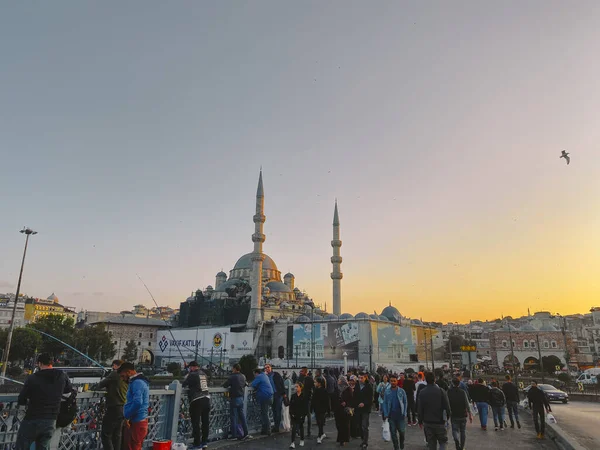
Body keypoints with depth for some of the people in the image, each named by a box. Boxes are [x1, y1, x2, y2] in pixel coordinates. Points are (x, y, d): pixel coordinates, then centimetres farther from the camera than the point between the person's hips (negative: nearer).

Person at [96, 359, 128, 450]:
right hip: (123, 409, 7)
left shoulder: (115, 374, -9)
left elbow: (101, 385, -3)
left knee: (105, 435, -1)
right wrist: (108, 387, 29)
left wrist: (97, 387, 16)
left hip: (114, 408, -7)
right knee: (117, 435, 15)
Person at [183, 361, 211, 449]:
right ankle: (205, 442, 24)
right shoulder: (204, 374, 12)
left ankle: (197, 444, 4)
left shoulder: (192, 374, -6)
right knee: (205, 422, 14)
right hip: (206, 399, 7)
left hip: (196, 401, -7)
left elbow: (183, 385, -2)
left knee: (196, 423, 2)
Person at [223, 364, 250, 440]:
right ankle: (245, 433, 15)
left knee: (233, 417, 2)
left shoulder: (232, 377, -15)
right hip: (241, 398, 6)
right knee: (242, 416, 13)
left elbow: (225, 385, -12)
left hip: (234, 398, -6)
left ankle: (234, 435, 6)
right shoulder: (243, 376, 5)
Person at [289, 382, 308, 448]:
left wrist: (304, 414, -10)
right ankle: (293, 442, -6)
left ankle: (302, 440, 30)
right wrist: (291, 413, -5)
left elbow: (306, 406, -5)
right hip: (294, 415, 1)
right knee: (294, 428, -6)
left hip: (301, 415, -1)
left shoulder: (304, 396, -6)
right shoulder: (293, 396, 1)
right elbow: (290, 405, 3)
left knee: (301, 427, 13)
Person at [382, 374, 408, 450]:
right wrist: (385, 414, -7)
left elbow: (405, 402, 1)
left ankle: (402, 442, 32)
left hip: (400, 415, -1)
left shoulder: (402, 391, -3)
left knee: (402, 431, 3)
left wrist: (404, 413, -6)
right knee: (393, 433, 6)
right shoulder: (386, 391, -1)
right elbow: (384, 403, 1)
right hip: (391, 415, 1)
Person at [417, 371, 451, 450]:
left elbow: (419, 409, -1)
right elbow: (447, 406, -8)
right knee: (443, 442, 10)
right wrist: (448, 415, 10)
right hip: (440, 422, -2)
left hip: (427, 422, 2)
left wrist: (420, 421, 10)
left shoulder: (422, 392, -4)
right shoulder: (441, 391, -12)